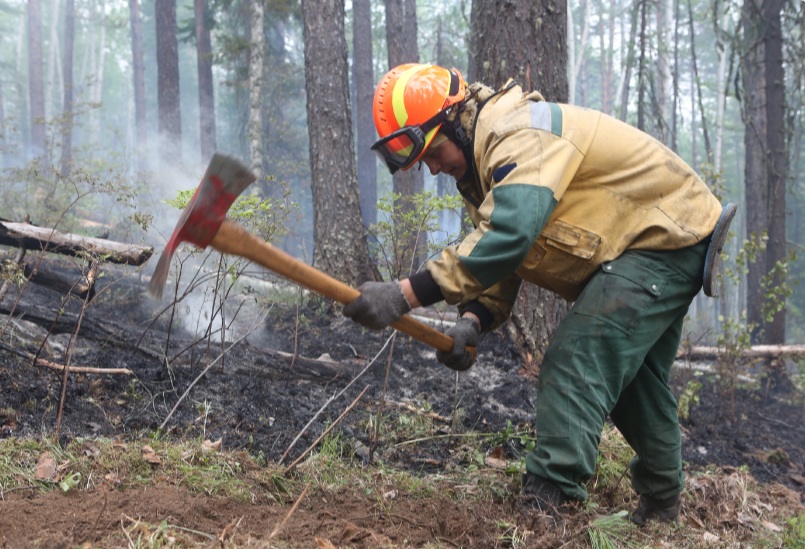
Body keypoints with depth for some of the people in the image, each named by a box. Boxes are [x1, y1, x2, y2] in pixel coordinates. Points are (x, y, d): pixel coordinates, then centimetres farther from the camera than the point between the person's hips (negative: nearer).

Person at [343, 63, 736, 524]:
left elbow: (508, 235, -43)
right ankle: (662, 502, 41)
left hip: (667, 236, -11)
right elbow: (503, 261, 3)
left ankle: (550, 500, -22)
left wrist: (407, 294, -44)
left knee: (576, 362, -21)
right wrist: (473, 321, -16)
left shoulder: (519, 134, -28)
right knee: (633, 377, 22)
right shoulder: (483, 164, 5)